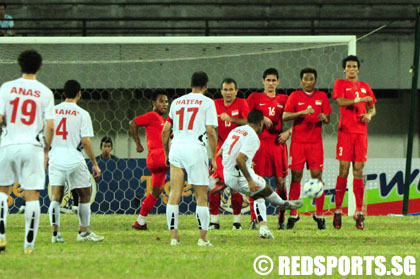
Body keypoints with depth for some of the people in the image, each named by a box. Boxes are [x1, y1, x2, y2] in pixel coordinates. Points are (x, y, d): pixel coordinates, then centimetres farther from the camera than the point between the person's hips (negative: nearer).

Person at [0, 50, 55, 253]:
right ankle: (29, 244, 0)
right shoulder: (45, 92, 1)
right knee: (32, 196, 2)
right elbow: (50, 125, -2)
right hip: (33, 146, -1)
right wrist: (46, 150, 10)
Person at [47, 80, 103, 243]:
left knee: (56, 197, 4)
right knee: (85, 194, 12)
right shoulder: (82, 114, -4)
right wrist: (94, 164, -2)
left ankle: (55, 232, -6)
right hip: (74, 159, -3)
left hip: (55, 158, 3)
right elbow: (86, 142, -8)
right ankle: (84, 232, 14)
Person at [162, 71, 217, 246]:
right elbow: (211, 132, -5)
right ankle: (203, 237, 0)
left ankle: (173, 235, 0)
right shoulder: (207, 103, 2)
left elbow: (165, 131, 14)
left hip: (176, 147, 4)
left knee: (174, 194, 3)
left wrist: (166, 153, 24)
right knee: (201, 196, 1)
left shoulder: (177, 102, 15)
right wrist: (213, 158, 1)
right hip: (196, 148, -4)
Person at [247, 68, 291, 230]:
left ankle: (281, 219, 5)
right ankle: (253, 219, -2)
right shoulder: (255, 97, 9)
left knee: (280, 181, -2)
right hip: (259, 142, -2)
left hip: (278, 143, 2)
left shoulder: (284, 99, 14)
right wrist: (262, 119, -7)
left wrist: (288, 132, -2)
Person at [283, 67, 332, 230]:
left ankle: (319, 215, 1)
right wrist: (303, 112, -20)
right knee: (296, 176, -3)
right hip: (298, 141, -1)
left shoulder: (322, 96, 9)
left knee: (317, 176, -4)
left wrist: (323, 118, -15)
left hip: (315, 142, 1)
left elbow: (327, 119, 9)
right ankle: (293, 215, 2)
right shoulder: (295, 96, 3)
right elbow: (285, 116, -7)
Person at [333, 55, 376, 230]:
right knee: (344, 171, -8)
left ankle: (359, 211, 1)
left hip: (361, 132, 3)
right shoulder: (340, 84, 6)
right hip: (345, 131, -3)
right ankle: (338, 210, -5)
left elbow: (373, 108, 22)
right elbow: (341, 101, -11)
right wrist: (361, 99, -9)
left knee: (358, 171, 0)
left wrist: (369, 115, 0)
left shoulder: (365, 87, 18)